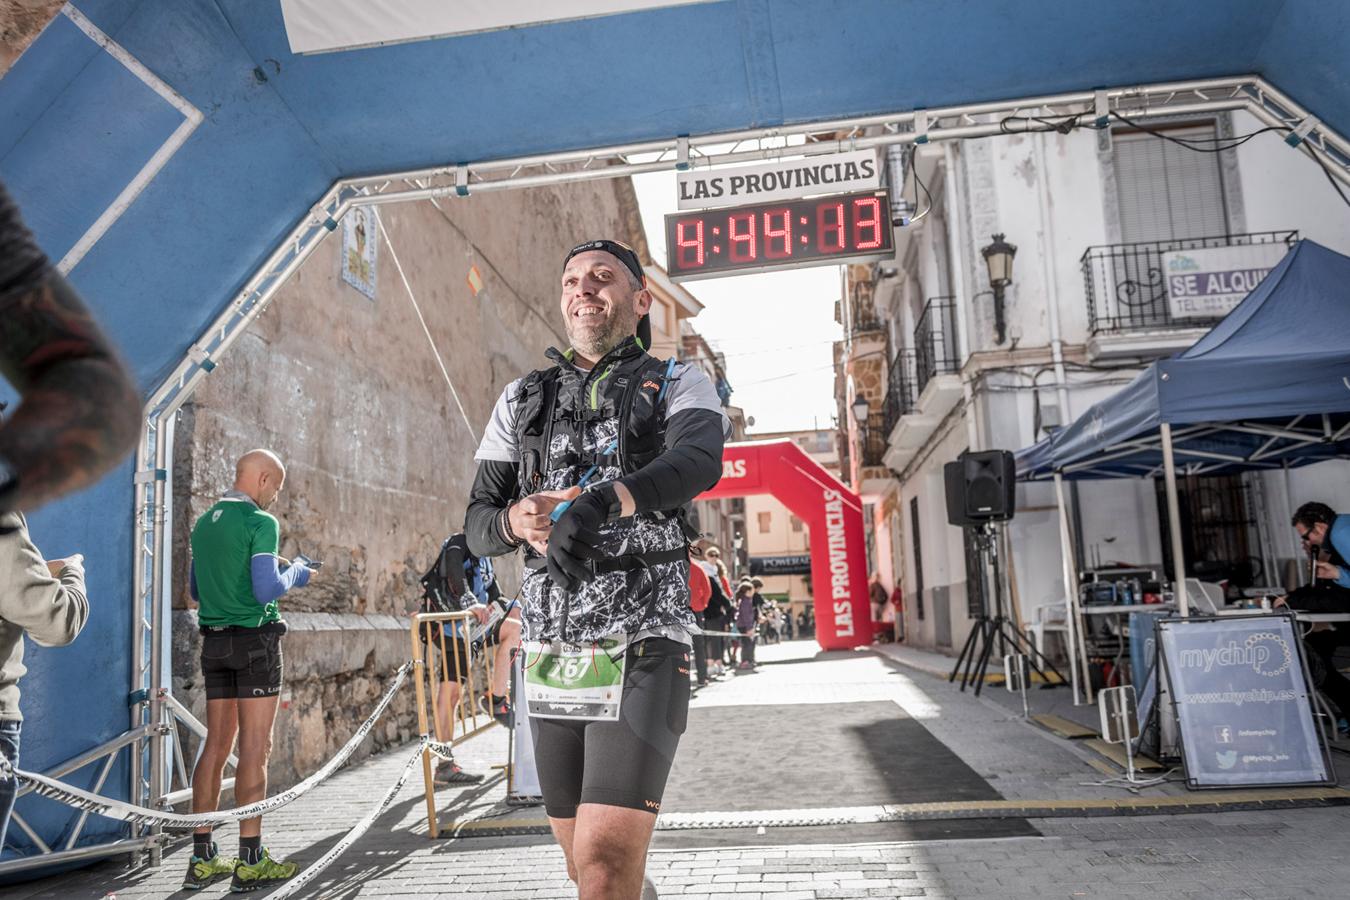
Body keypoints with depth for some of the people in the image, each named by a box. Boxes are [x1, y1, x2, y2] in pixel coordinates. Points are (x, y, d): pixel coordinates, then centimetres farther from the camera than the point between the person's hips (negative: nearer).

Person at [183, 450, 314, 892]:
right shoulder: (261, 523, -11)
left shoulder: (204, 522, 13)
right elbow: (267, 590, -18)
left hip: (214, 640, 8)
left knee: (216, 744, 11)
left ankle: (202, 858, 15)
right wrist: (294, 573, 0)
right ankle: (250, 861, -1)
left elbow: (195, 589, 20)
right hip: (255, 640, -7)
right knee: (255, 748, -4)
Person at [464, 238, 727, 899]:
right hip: (549, 653, 5)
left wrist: (597, 502, -38)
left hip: (641, 650, -4)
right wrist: (515, 520, -15)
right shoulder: (521, 401, 15)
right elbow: (476, 525, 10)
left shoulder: (681, 386, 4)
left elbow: (698, 462, -20)